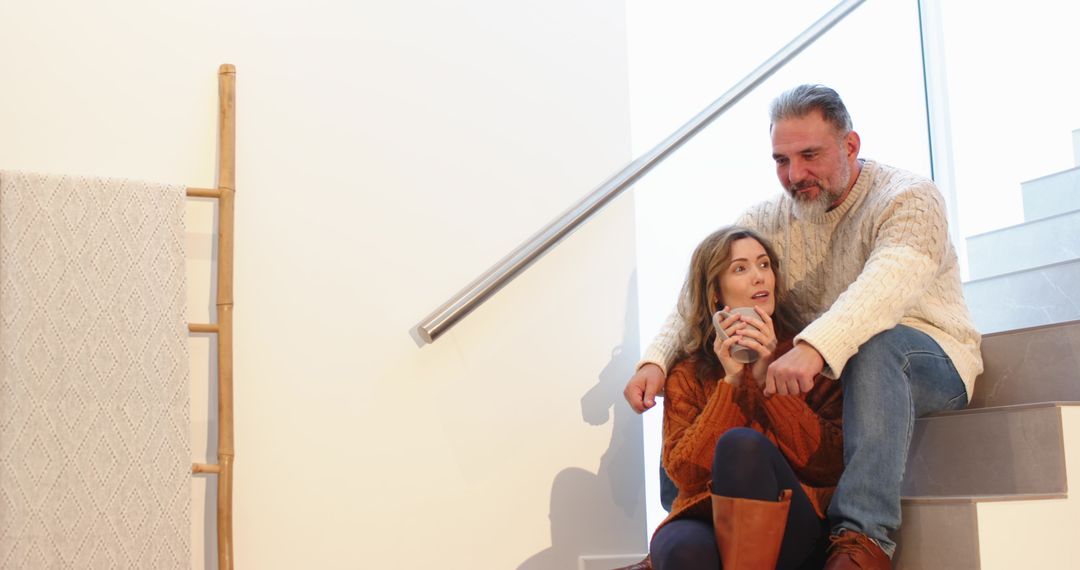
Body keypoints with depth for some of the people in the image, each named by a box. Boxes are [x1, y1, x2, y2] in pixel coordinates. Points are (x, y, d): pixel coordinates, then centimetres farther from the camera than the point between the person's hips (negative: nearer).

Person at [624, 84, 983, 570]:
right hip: (816, 373, 5)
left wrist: (816, 346, -52)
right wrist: (655, 362, -24)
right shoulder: (768, 220, 3)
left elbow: (889, 281, -35)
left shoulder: (907, 198, -14)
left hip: (931, 363, -5)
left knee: (876, 341, -38)